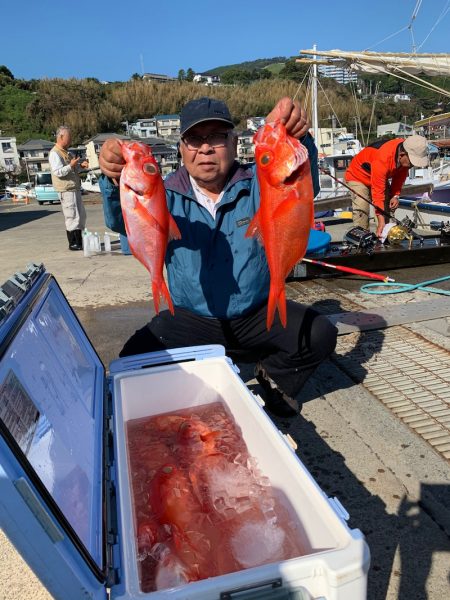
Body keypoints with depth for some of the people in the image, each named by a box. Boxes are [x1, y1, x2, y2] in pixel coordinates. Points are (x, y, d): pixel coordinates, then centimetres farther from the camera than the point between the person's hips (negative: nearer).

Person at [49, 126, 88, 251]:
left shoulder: (66, 152, 19)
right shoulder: (55, 153, -11)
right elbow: (58, 172, -19)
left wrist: (80, 165, 9)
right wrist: (71, 165, -27)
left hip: (74, 188, 10)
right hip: (66, 190, -10)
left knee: (81, 215, 13)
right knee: (72, 216, -7)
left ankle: (79, 241, 21)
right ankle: (73, 244, 0)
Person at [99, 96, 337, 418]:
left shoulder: (257, 184, -4)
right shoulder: (168, 196, -5)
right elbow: (124, 220, -22)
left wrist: (298, 140, -46)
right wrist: (116, 180, -45)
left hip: (258, 315, 1)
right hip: (190, 319, 0)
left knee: (321, 335, -17)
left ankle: (274, 378, 14)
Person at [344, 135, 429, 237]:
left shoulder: (408, 153, -21)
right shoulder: (381, 160, -42)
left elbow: (400, 175, -1)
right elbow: (378, 192, -39)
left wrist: (396, 195, -14)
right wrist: (381, 221, -38)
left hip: (382, 177, 8)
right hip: (358, 177, -7)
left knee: (388, 209, 1)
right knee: (362, 211, -25)